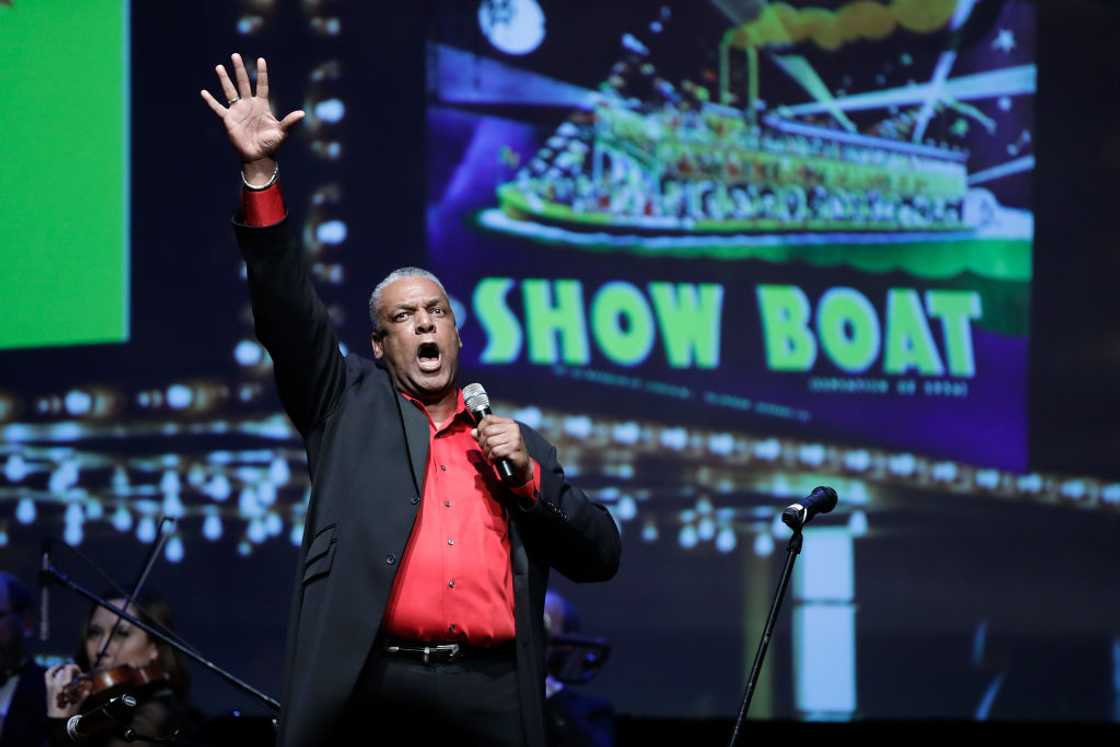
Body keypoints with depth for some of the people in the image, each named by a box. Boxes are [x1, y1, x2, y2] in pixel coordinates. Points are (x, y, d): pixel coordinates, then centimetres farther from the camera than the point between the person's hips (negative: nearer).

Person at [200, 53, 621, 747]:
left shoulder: (521, 446, 22)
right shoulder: (351, 405, 17)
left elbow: (600, 556, 18)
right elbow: (289, 310, 5)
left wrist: (528, 477, 3)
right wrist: (260, 172, -4)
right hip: (368, 686, -2)